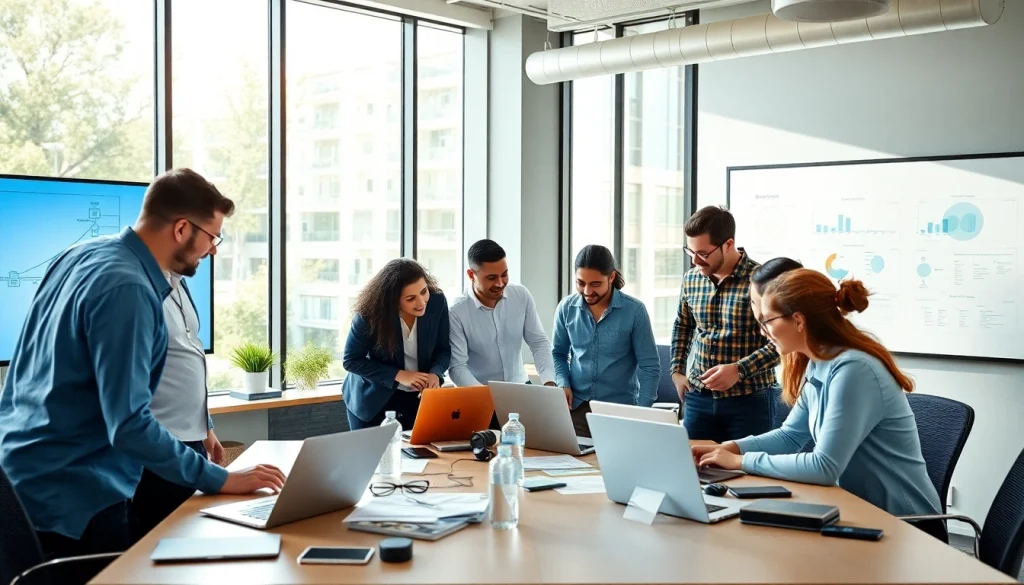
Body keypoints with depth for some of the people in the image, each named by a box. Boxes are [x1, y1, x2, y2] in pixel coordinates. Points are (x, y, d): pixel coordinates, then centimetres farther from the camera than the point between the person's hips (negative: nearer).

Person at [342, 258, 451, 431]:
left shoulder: (437, 302, -16)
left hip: (419, 398, 3)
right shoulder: (370, 314, -23)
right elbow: (351, 360, -15)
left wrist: (435, 374, -25)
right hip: (374, 400, -2)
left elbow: (443, 349, -4)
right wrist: (399, 375, -24)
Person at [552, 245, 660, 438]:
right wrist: (563, 384, -5)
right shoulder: (567, 308, -1)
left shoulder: (634, 311, -9)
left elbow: (650, 366, -5)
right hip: (576, 407, 2)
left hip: (620, 409, -2)